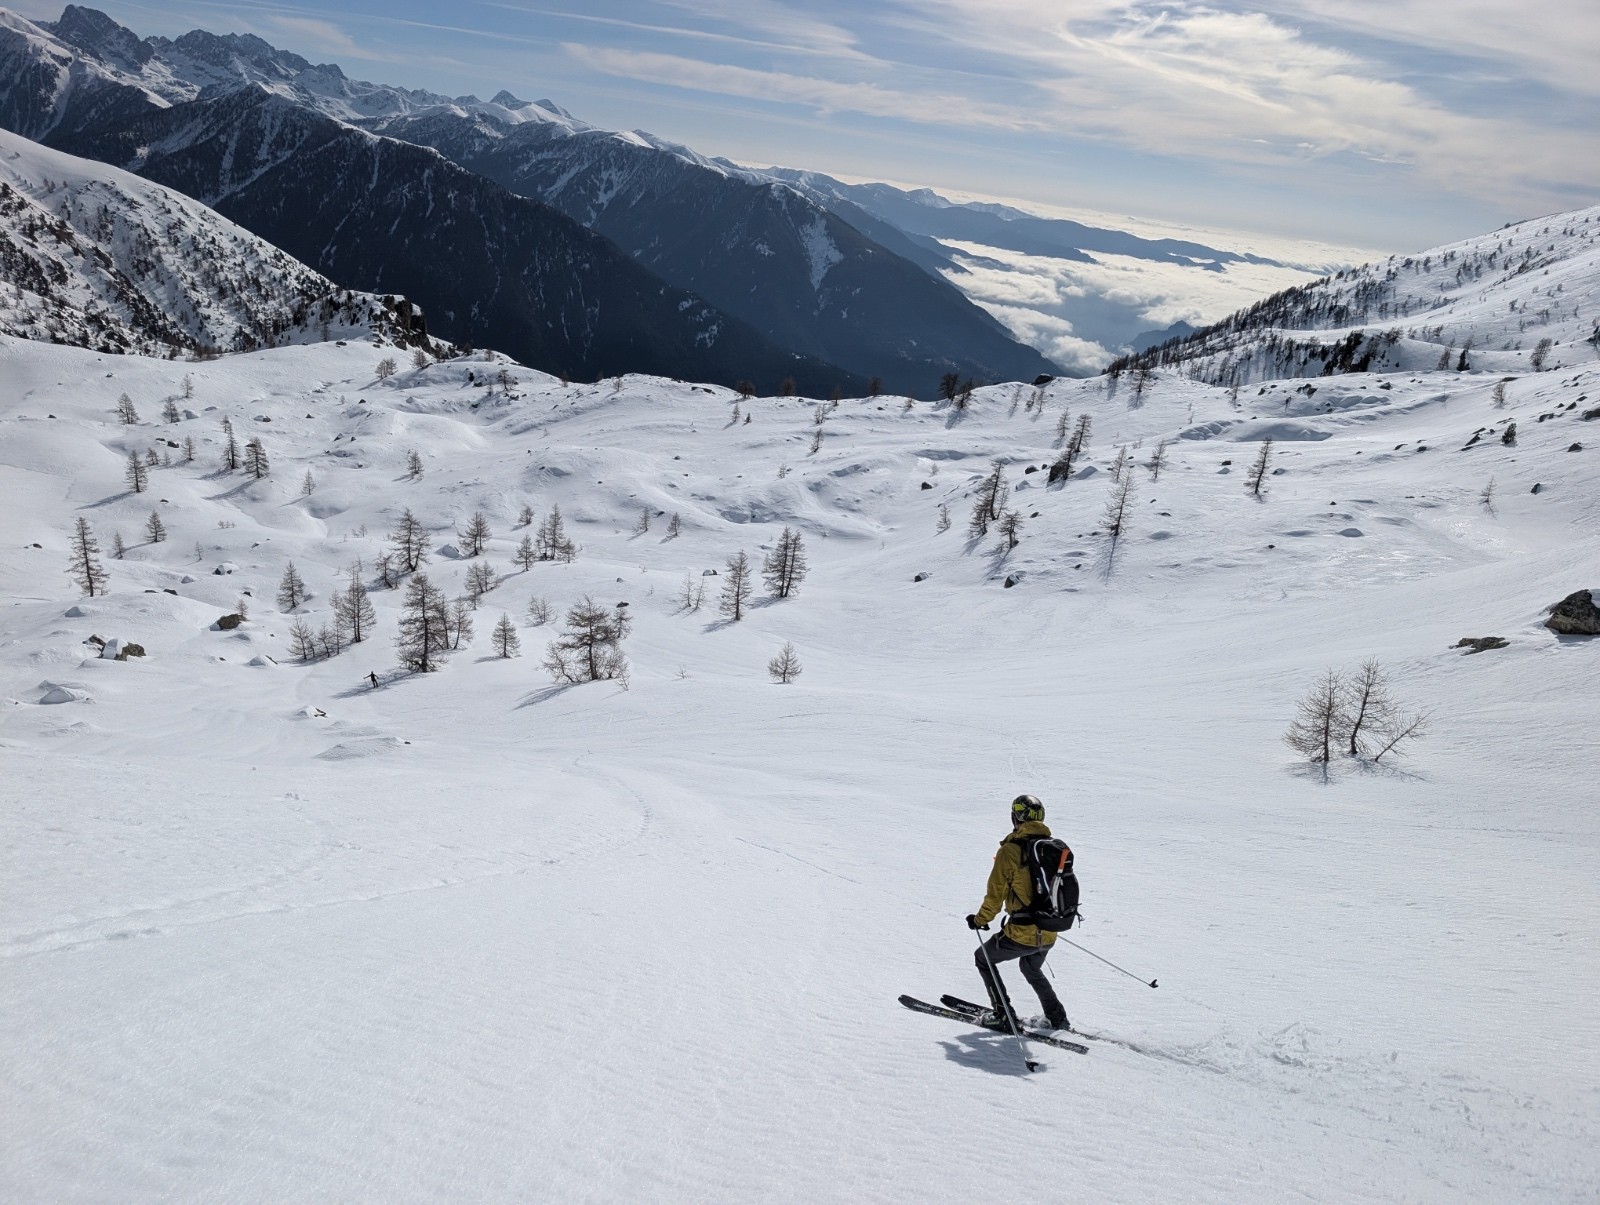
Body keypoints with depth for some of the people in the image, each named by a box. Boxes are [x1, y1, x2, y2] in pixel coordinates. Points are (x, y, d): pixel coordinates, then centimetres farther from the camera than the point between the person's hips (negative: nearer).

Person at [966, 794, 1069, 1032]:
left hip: (1022, 934, -7)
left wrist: (980, 920, 6)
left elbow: (996, 894, -11)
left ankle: (1004, 1014, 16)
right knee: (1032, 969, 35)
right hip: (1049, 934, 7)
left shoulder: (1010, 851, -15)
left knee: (983, 958, 19)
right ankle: (1057, 1018, 30)